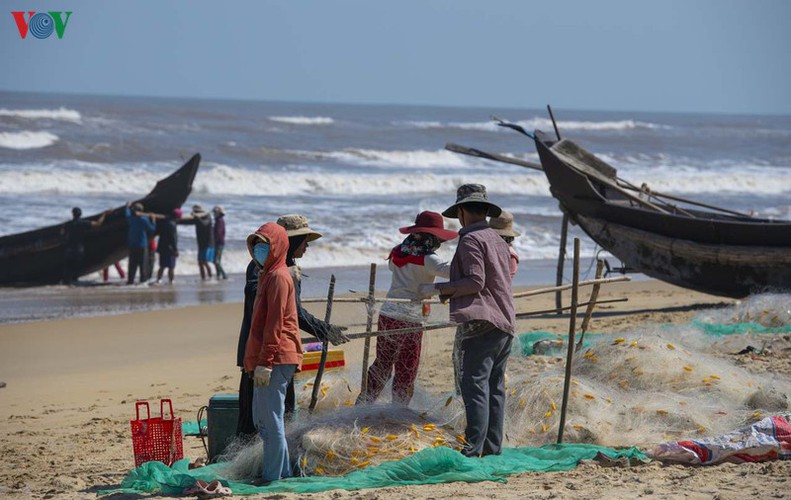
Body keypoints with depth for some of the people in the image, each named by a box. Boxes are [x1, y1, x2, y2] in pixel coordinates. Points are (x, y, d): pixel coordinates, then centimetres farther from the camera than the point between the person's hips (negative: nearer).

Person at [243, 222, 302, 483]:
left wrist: (265, 362, -22)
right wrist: (256, 360, 23)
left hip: (275, 359, -11)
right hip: (268, 359, 11)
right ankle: (283, 471, 22)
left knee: (271, 420, -7)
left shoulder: (278, 276, -12)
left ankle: (273, 476, -3)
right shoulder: (266, 274, 20)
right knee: (262, 419, 15)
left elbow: (274, 323, -18)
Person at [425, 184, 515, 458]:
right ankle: (493, 448, 12)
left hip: (481, 324, -9)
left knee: (475, 387, -12)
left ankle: (473, 450, -18)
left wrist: (439, 289, -7)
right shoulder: (498, 241, 20)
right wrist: (450, 292, 30)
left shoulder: (471, 240, -7)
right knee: (495, 389, 11)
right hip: (505, 324, 9)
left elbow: (475, 281, -14)